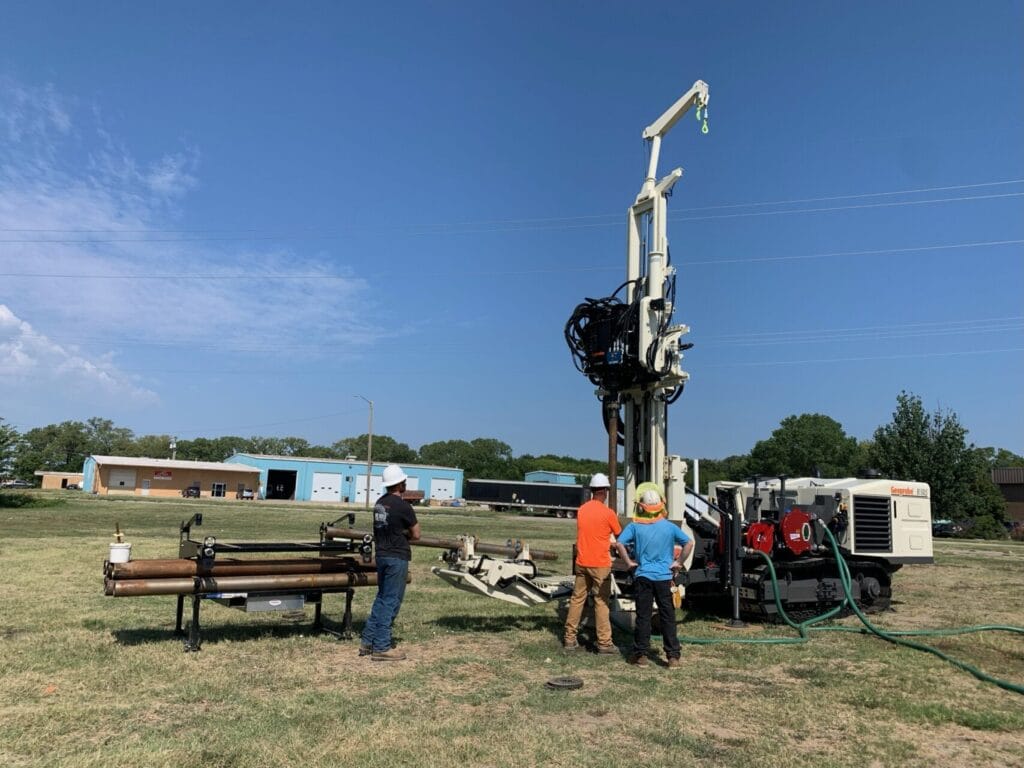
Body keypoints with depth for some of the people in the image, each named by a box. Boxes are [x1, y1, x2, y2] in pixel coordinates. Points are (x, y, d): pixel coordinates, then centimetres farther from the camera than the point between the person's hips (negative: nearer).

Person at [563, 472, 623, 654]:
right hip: (600, 564, -5)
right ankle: (604, 642, 5)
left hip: (582, 563, 5)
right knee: (601, 602, 1)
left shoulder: (581, 510, 4)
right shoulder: (607, 513, -11)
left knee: (577, 599, 11)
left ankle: (570, 638, 15)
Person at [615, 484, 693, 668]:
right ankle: (673, 657, 8)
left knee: (643, 616, 7)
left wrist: (629, 561, 0)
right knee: (668, 617, 7)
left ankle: (640, 655, 12)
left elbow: (619, 544, -11)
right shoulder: (669, 527, -2)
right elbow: (689, 543, -6)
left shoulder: (635, 526, -4)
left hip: (643, 576, 0)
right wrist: (679, 562, 1)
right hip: (664, 577, 1)